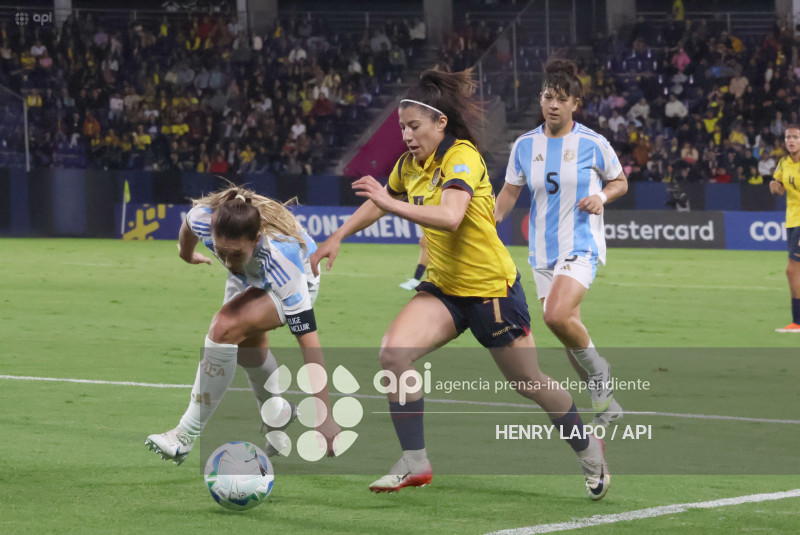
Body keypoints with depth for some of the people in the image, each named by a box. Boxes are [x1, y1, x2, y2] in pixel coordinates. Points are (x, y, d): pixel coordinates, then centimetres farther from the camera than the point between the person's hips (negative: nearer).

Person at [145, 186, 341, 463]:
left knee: (225, 328, -27)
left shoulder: (281, 256, -44)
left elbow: (308, 338, -42)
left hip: (296, 283, -6)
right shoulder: (203, 217, -34)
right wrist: (186, 254, 20)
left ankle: (186, 436, -18)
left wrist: (324, 416, -42)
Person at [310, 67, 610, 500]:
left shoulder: (462, 157, -21)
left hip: (491, 288, -6)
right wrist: (337, 238, 17)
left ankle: (588, 448, 34)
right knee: (393, 353, -18)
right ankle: (414, 463, -11)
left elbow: (450, 216, -38)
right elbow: (379, 203, 23)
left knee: (529, 383, 8)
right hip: (443, 287, 7)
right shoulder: (410, 165, 2)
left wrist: (392, 203, -43)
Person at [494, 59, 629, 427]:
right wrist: (490, 220, -4)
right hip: (543, 253, 5)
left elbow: (619, 181, 8)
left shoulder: (593, 144, -5)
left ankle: (598, 369, -2)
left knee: (557, 315, -27)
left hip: (582, 247, -5)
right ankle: (607, 404, 22)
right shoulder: (525, 145, 4)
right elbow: (510, 191, 12)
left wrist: (602, 195, -12)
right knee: (570, 336, 6)